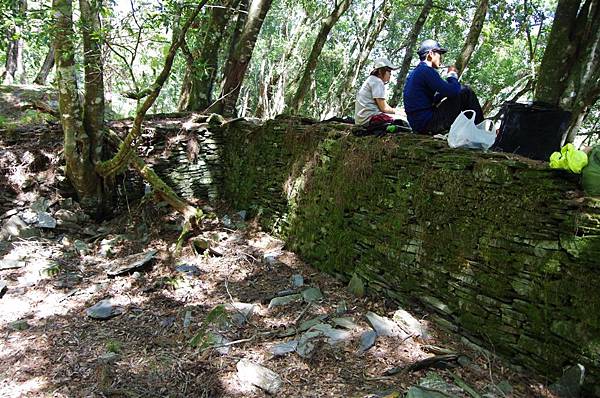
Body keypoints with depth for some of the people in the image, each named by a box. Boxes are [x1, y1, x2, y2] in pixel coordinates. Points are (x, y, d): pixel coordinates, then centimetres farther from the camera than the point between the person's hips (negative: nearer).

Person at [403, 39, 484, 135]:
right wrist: (452, 75, 2)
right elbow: (452, 92, -18)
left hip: (417, 125, 10)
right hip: (427, 124, -10)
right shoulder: (426, 70, -12)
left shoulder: (414, 72, 19)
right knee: (466, 91, -2)